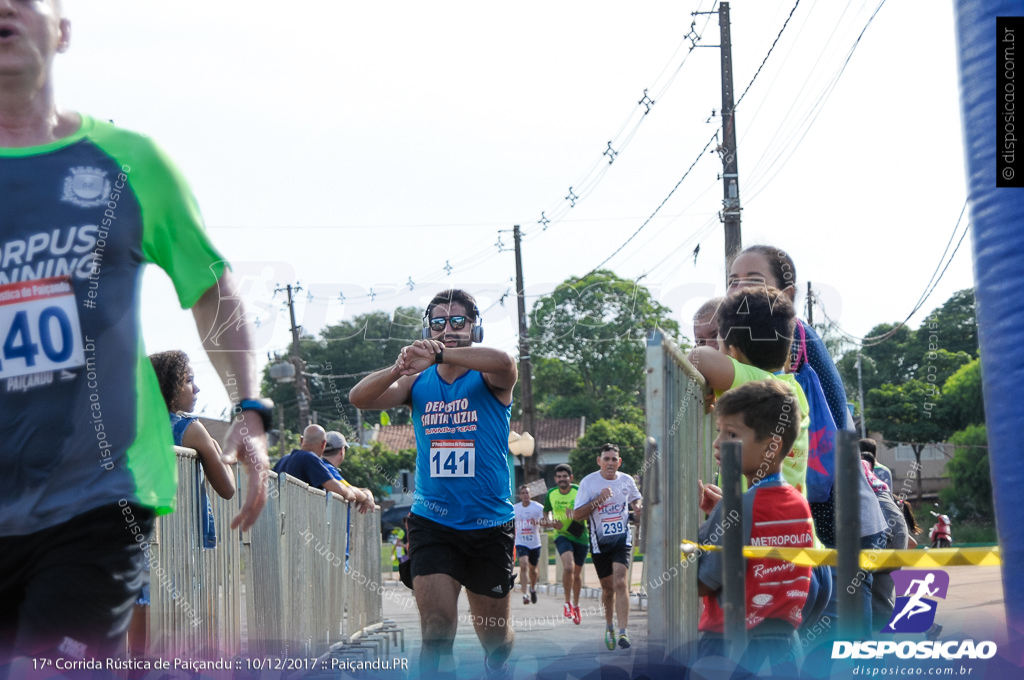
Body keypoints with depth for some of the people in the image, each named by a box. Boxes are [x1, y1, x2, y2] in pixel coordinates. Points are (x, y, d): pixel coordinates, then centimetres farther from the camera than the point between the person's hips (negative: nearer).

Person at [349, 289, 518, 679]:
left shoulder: (488, 378, -5)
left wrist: (440, 355, -42)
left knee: (493, 630, 15)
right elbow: (360, 399, -11)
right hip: (432, 522, 1)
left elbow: (504, 363, -30)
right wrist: (396, 370, -30)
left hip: (490, 525, -1)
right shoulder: (417, 383, 4)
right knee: (436, 623, -18)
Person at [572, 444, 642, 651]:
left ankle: (623, 632, -21)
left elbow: (636, 499, 24)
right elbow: (577, 515, -10)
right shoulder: (588, 482, -6)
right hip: (599, 541, 0)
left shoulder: (626, 480, 3)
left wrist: (638, 506, 0)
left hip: (622, 538, 0)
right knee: (608, 587, 8)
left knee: (620, 583, -17)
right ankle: (609, 625, 34)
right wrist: (599, 499, -22)